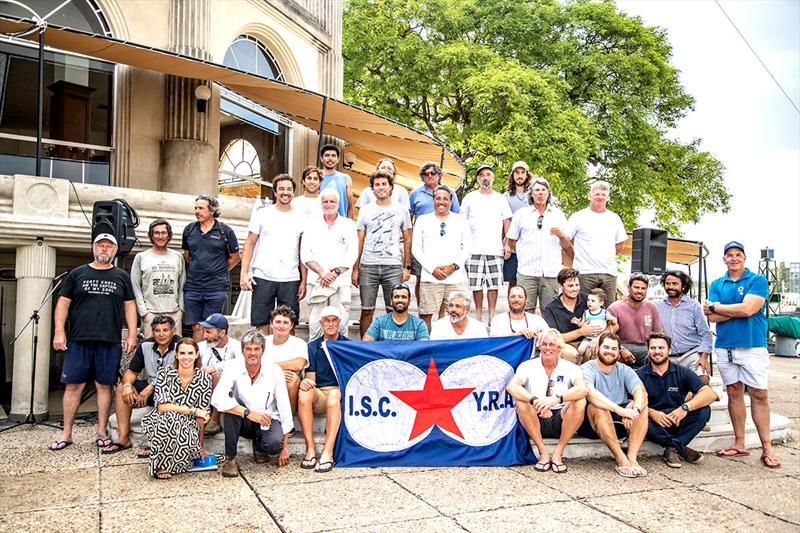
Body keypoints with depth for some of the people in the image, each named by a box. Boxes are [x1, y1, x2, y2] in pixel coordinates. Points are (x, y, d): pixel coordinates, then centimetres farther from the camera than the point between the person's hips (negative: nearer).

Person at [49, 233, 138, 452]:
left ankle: (102, 432, 13)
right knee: (74, 385, 2)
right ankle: (66, 434, 12)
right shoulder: (77, 274, 9)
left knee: (104, 386, 4)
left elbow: (129, 306, 9)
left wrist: (132, 334, 1)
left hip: (110, 343, 0)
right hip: (79, 341, 0)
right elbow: (63, 303, 7)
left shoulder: (122, 276, 11)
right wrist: (59, 332, -3)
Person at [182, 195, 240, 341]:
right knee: (196, 328, 7)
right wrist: (196, 270, 13)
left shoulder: (225, 231, -2)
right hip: (192, 287, 3)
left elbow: (235, 257, 5)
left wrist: (219, 271, 6)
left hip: (216, 288, -3)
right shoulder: (189, 229, 8)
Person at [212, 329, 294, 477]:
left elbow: (284, 407, -7)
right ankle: (231, 459, -19)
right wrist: (248, 413, -36)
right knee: (231, 405, -30)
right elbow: (217, 399, -29)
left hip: (268, 420, 0)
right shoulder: (233, 370, -13)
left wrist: (285, 446, -9)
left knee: (275, 443, -32)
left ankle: (259, 447, 8)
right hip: (243, 422, 0)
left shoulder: (275, 371, -10)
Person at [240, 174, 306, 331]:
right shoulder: (262, 214, 5)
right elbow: (250, 244, 5)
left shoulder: (300, 218, 7)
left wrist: (304, 280, 1)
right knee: (261, 324, 3)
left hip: (290, 280, 1)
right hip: (263, 278, 0)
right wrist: (244, 273, -5)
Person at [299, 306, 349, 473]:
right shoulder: (313, 346, 14)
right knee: (305, 392, -31)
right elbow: (310, 377, 8)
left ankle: (328, 452, -39)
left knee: (334, 394, -36)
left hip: (340, 392, -2)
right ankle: (310, 449, -32)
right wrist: (306, 381, -17)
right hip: (318, 394, 2)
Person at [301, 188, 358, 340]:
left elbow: (352, 253, 1)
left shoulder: (348, 224, 10)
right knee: (315, 323, -3)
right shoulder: (312, 225, 14)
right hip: (316, 281, 1)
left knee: (340, 323, -5)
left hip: (340, 281, -1)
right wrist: (322, 272, -9)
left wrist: (335, 272, -10)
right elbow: (305, 255, 5)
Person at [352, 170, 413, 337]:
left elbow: (407, 240, 10)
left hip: (394, 267, -1)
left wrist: (407, 267, 2)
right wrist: (355, 268, 2)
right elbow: (359, 241, 9)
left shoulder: (401, 209, 8)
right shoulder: (365, 210, 9)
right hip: (368, 267, 1)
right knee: (367, 310, 4)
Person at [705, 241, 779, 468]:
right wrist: (739, 309, -9)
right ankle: (739, 444, 16)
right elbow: (713, 317, 0)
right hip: (725, 347, 4)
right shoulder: (717, 285, 11)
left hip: (753, 346, -3)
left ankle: (767, 448, 4)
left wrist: (715, 306, -4)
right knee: (734, 393, 8)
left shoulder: (758, 280, 0)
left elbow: (748, 309, -14)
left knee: (759, 395, -3)